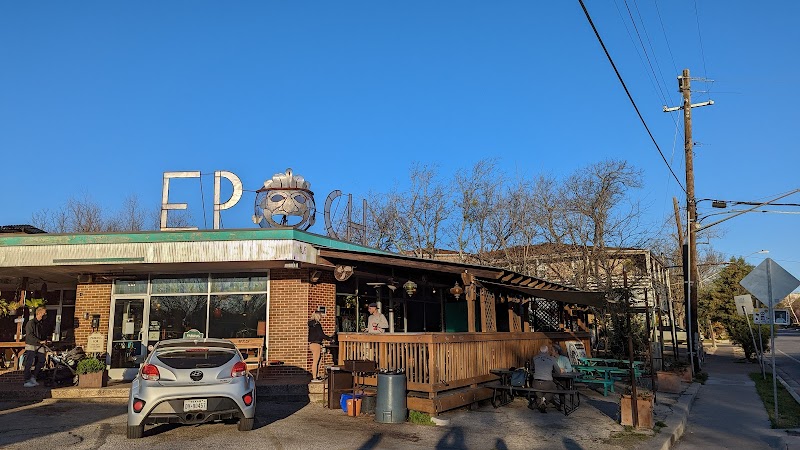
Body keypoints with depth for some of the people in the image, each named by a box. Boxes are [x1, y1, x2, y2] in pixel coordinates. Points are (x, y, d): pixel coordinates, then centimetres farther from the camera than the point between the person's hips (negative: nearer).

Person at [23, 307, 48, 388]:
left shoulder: (41, 324, 16)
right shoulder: (30, 323, -6)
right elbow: (30, 335, -17)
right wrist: (40, 341, -23)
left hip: (39, 346, 7)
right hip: (31, 345, -7)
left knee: (41, 361, 0)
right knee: (29, 363, -9)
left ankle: (33, 377, 13)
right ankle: (27, 381, -6)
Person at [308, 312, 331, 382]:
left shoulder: (311, 324, 12)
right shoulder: (317, 324, -16)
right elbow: (321, 334, -16)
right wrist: (330, 338, -6)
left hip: (312, 343, 10)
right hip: (316, 344, -10)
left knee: (317, 361, 17)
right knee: (315, 362, -5)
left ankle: (317, 376, 23)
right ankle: (314, 378, -1)